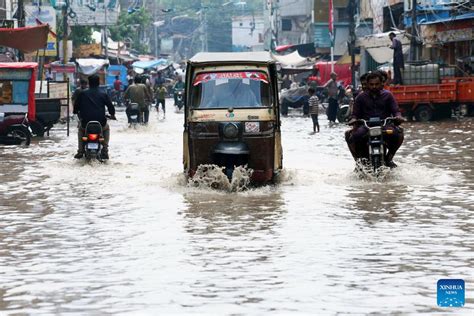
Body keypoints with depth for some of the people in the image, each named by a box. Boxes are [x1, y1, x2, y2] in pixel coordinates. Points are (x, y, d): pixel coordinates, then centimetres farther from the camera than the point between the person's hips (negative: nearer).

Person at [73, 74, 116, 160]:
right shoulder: (103, 95, 3)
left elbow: (76, 106, 10)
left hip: (86, 123, 0)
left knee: (80, 128, 35)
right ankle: (105, 151, 19)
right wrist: (112, 114, 27)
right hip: (101, 123, 0)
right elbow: (111, 107, 5)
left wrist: (76, 112, 34)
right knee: (106, 128, 34)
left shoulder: (82, 94, 4)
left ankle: (80, 151, 23)